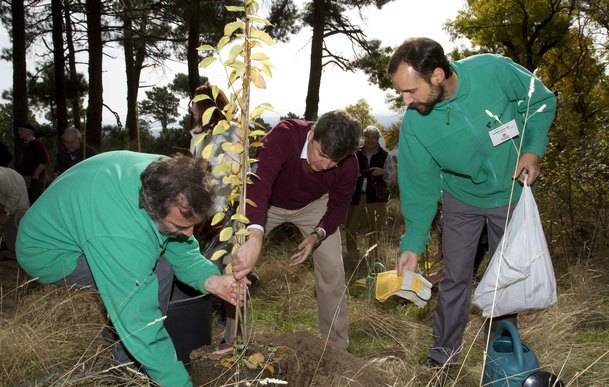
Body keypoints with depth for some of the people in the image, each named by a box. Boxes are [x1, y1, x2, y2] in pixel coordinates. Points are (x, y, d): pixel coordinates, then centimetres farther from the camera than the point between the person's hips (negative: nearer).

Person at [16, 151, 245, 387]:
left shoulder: (165, 176, -21)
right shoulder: (122, 238, -42)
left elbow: (180, 247, -9)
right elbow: (141, 324, -37)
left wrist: (209, 279, -26)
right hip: (49, 255, -8)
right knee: (155, 274, -22)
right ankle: (127, 363, -2)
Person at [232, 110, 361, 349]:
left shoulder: (348, 164, -29)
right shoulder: (284, 136, -40)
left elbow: (339, 206, -12)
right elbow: (258, 183, -55)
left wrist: (317, 235, -31)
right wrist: (255, 238, -71)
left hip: (313, 205, 2)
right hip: (267, 203, -1)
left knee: (332, 269, -7)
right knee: (237, 264, -9)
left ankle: (337, 345, 12)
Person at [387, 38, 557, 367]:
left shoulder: (492, 70, -29)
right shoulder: (413, 123, -23)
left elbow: (541, 101, -9)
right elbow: (419, 186, -14)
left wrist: (533, 148, -21)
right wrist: (413, 244, -17)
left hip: (510, 193, 0)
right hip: (461, 199, 0)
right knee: (455, 277, 4)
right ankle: (443, 355, 21)